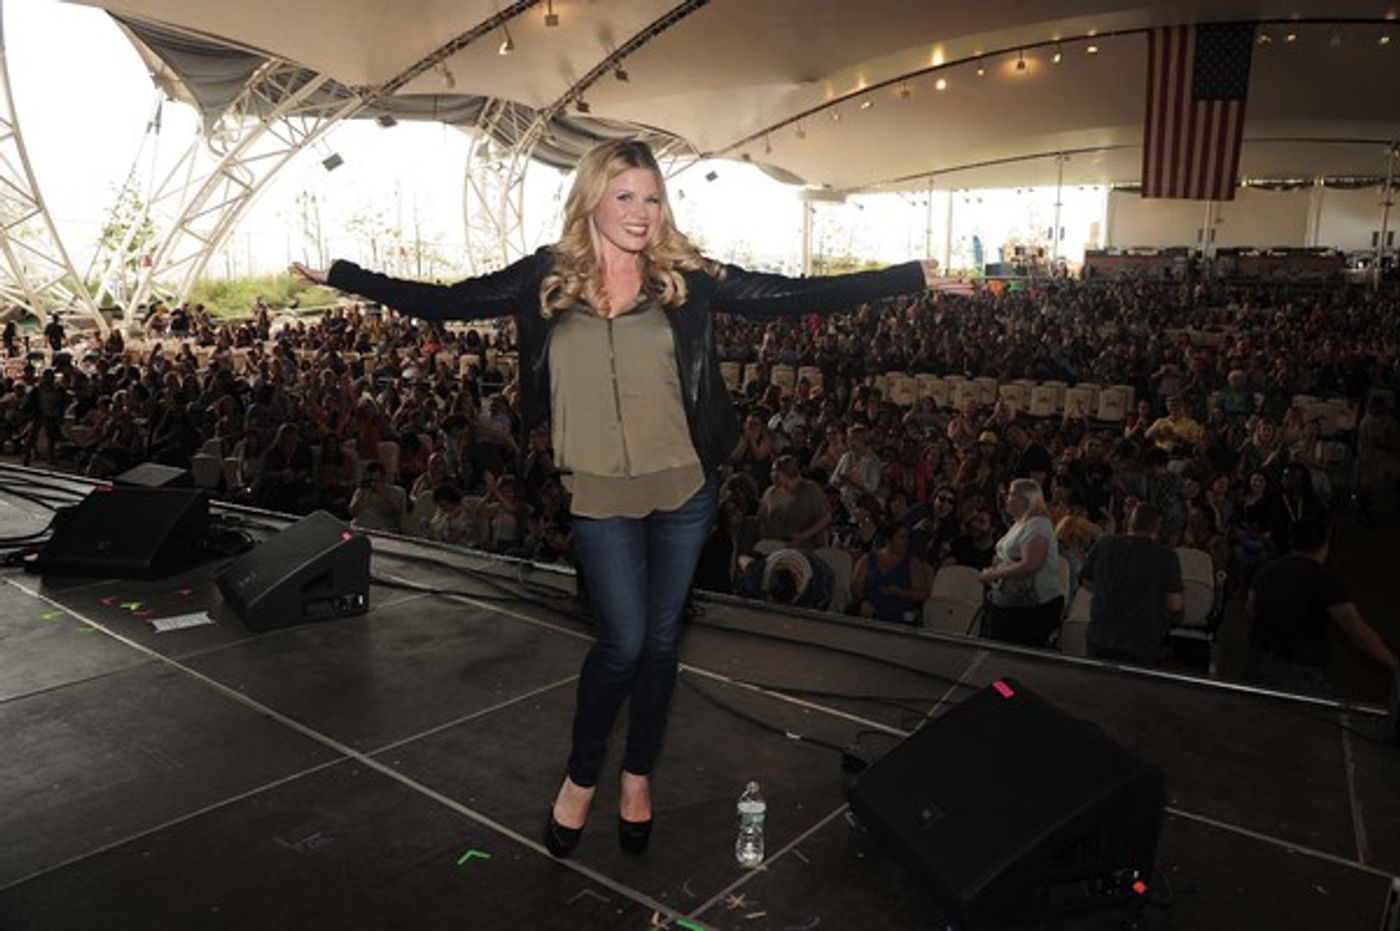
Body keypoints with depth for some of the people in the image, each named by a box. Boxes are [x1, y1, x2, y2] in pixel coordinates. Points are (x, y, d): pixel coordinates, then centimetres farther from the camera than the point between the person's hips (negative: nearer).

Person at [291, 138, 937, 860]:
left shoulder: (685, 277, -4)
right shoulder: (547, 277, -2)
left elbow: (792, 295, -5)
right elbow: (443, 302, 4)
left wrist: (915, 277, -6)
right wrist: (341, 277, 3)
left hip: (684, 489, 2)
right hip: (601, 497, -1)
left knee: (661, 638, 12)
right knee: (623, 642, -2)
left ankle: (638, 774, 35)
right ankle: (581, 774, 26)